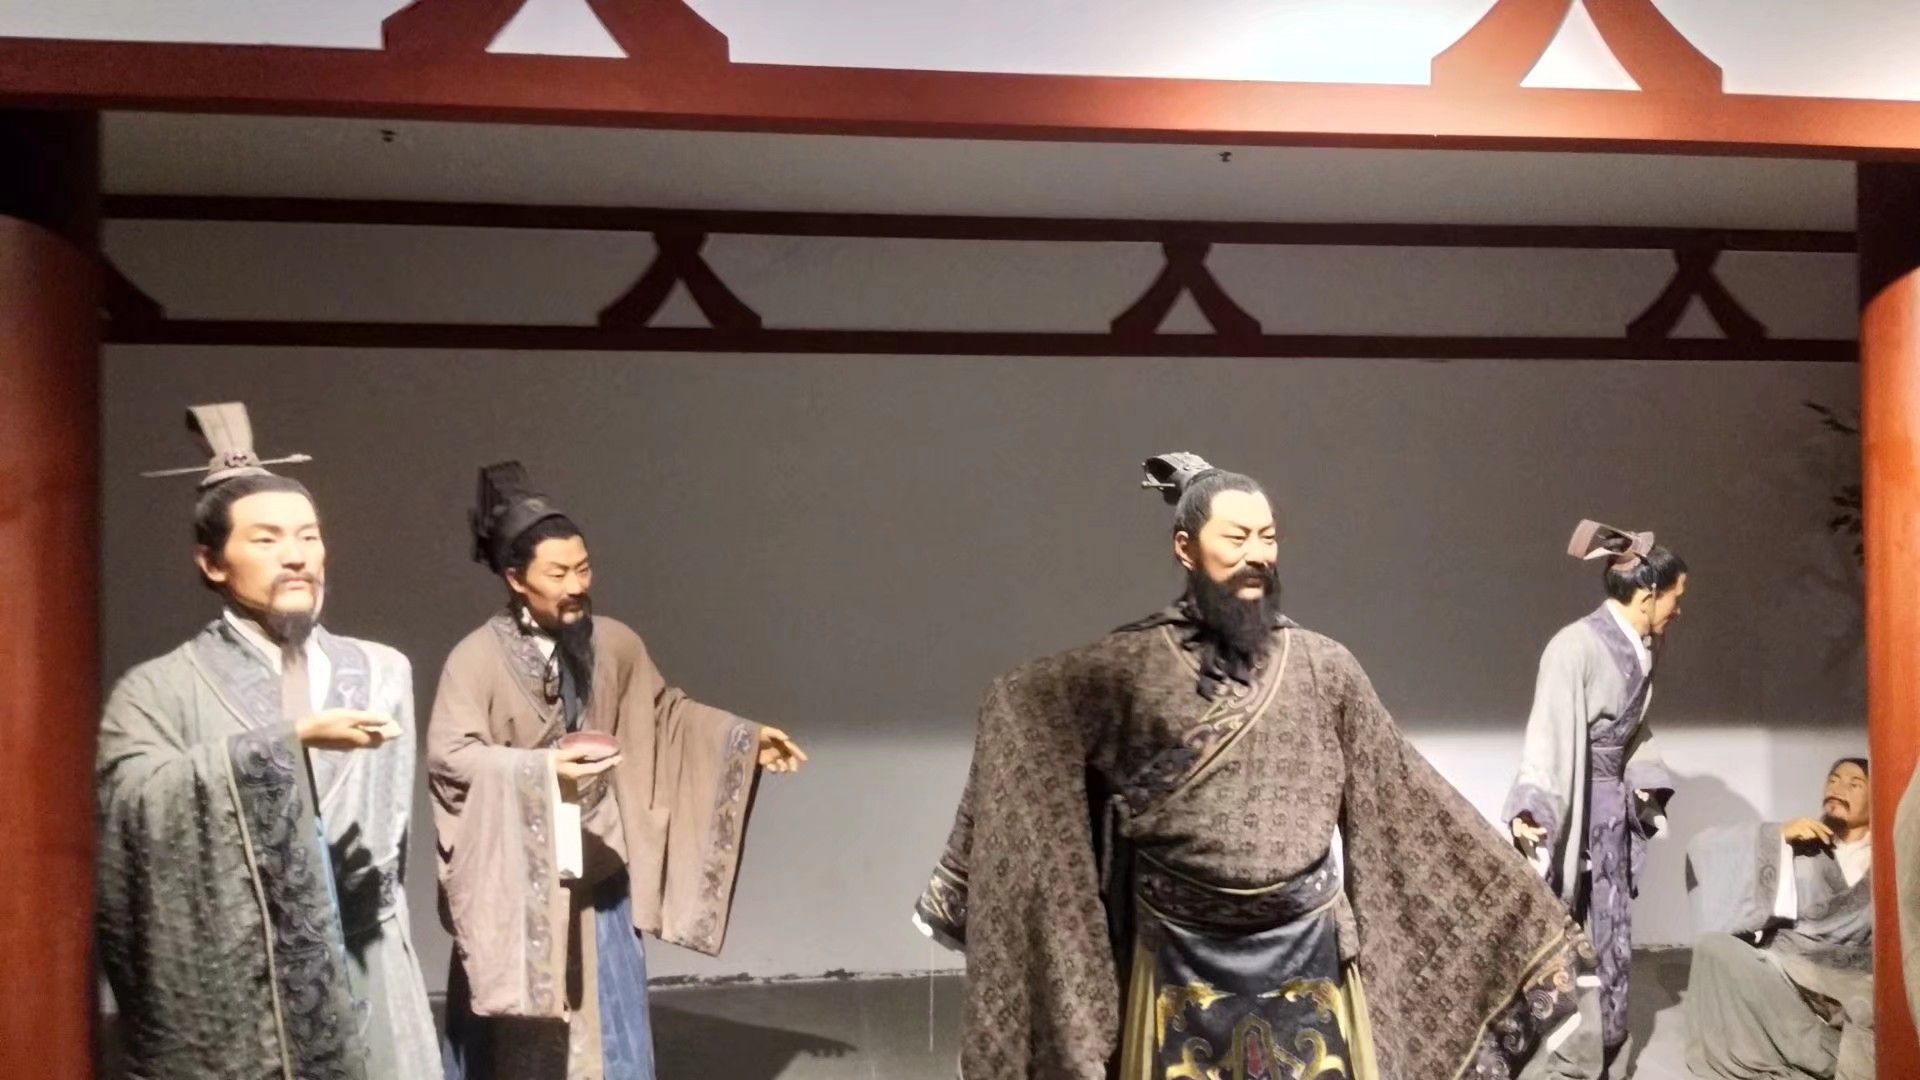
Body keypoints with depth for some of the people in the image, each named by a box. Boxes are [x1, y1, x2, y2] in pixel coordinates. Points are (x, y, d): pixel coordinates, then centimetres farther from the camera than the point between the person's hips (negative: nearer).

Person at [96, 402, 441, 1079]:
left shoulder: (382, 672, 10)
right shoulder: (160, 690, -1)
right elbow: (134, 800, -19)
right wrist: (291, 739, -21)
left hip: (363, 996, 3)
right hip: (227, 1005, -3)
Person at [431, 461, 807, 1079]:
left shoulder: (614, 644, 0)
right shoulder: (477, 658, -14)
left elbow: (666, 712, 13)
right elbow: (448, 756, -19)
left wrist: (747, 738, 5)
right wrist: (542, 767, -29)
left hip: (596, 876, 4)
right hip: (514, 882, -4)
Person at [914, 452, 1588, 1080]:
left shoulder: (1324, 666, 2)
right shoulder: (1131, 664, -3)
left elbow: (1403, 798, 7)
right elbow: (1013, 706, 9)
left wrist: (1519, 909, 7)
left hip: (1306, 951, 1)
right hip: (1184, 957, -1)